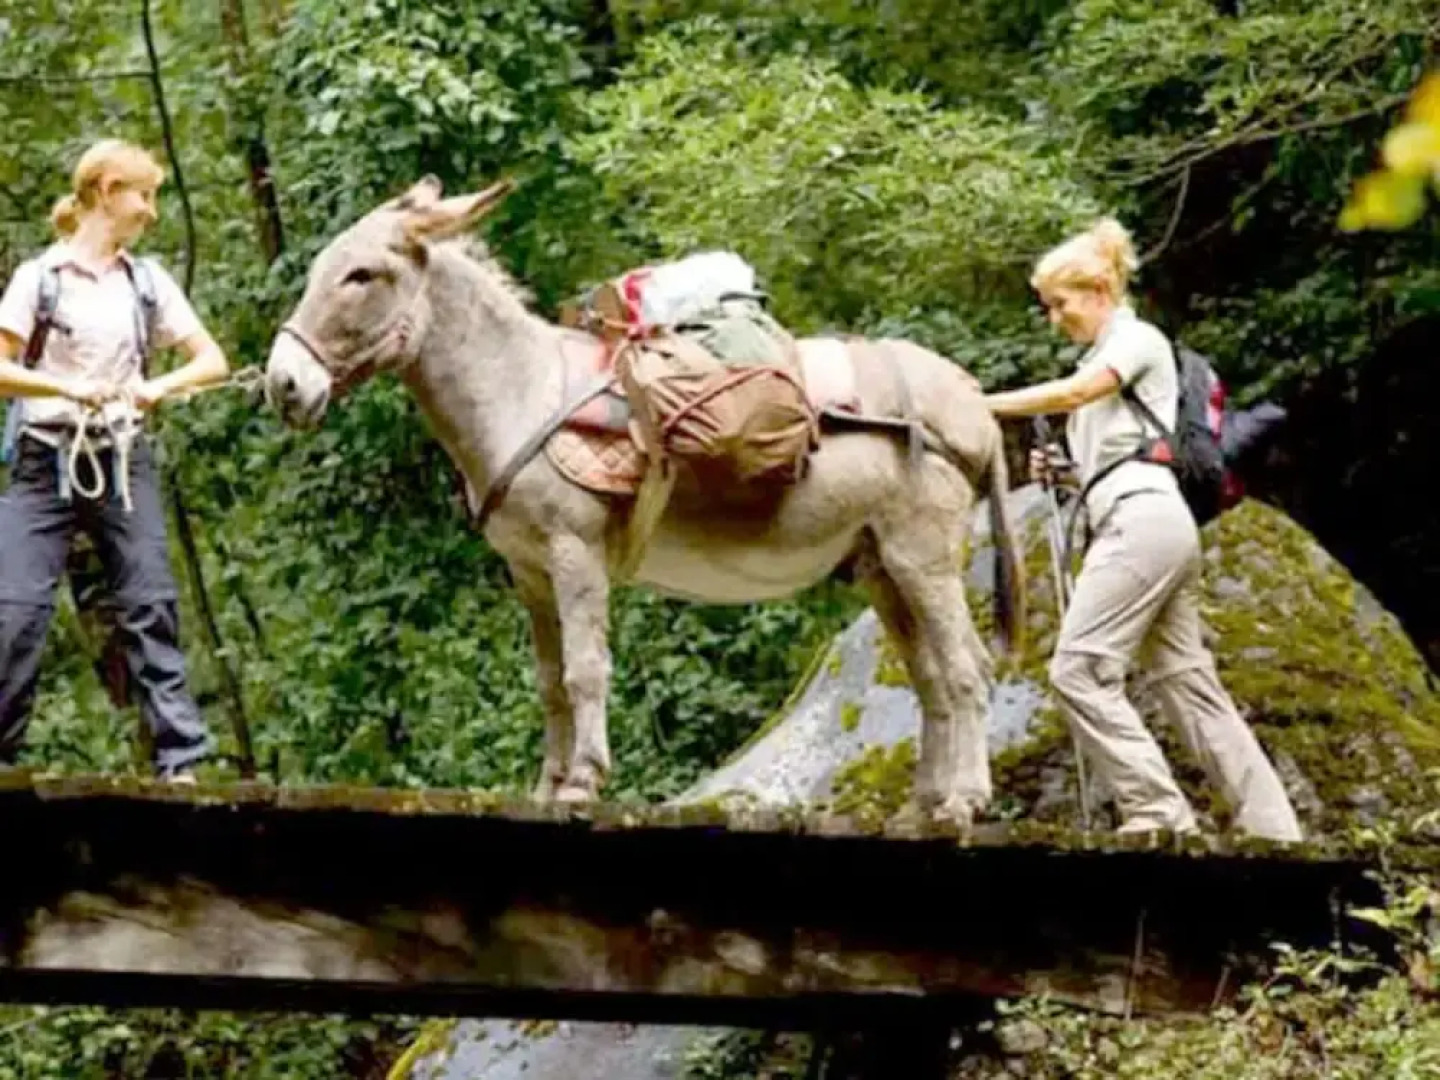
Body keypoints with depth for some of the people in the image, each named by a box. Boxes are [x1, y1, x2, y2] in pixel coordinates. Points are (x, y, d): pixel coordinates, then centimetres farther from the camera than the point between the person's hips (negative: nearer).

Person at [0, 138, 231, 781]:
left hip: (123, 461, 3)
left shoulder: (148, 283, 9)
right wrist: (66, 388, -21)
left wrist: (162, 386, -11)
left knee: (150, 603, -2)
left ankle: (180, 756, -3)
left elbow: (213, 362, 8)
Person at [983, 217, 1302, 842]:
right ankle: (1273, 829, -1)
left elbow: (1071, 394, -17)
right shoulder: (1101, 366, 27)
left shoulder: (1138, 339, 0)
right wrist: (1059, 473, 10)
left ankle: (1158, 810, -19)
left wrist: (979, 405, -14)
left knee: (1077, 668, -15)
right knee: (1187, 682, 4)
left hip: (1142, 518, -10)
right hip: (1140, 523, 10)